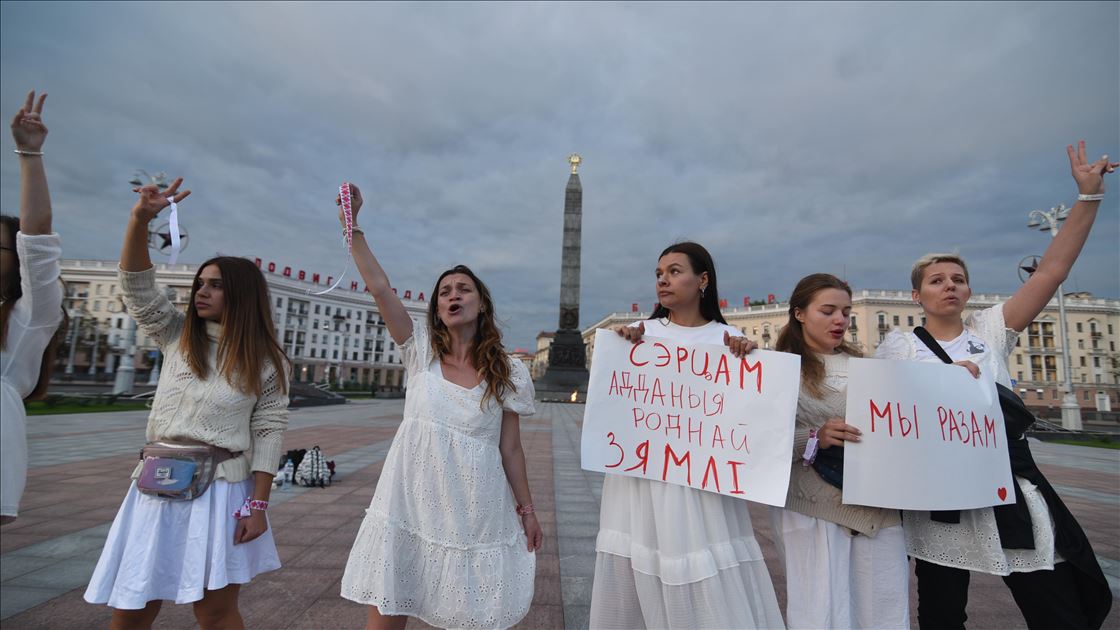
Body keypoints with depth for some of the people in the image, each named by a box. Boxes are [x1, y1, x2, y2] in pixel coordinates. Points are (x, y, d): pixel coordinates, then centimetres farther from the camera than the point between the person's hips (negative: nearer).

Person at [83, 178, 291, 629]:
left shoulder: (267, 362, -4)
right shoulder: (177, 337, 7)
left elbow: (269, 433, -7)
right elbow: (136, 284, -2)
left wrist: (258, 505, -11)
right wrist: (141, 218, -16)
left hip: (221, 490, -4)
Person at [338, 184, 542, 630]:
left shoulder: (508, 373, -1)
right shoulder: (421, 352, 0)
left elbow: (510, 449, 3)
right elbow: (380, 288, -10)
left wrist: (527, 509, 4)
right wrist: (353, 226, -15)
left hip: (474, 512, 0)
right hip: (411, 506, 1)